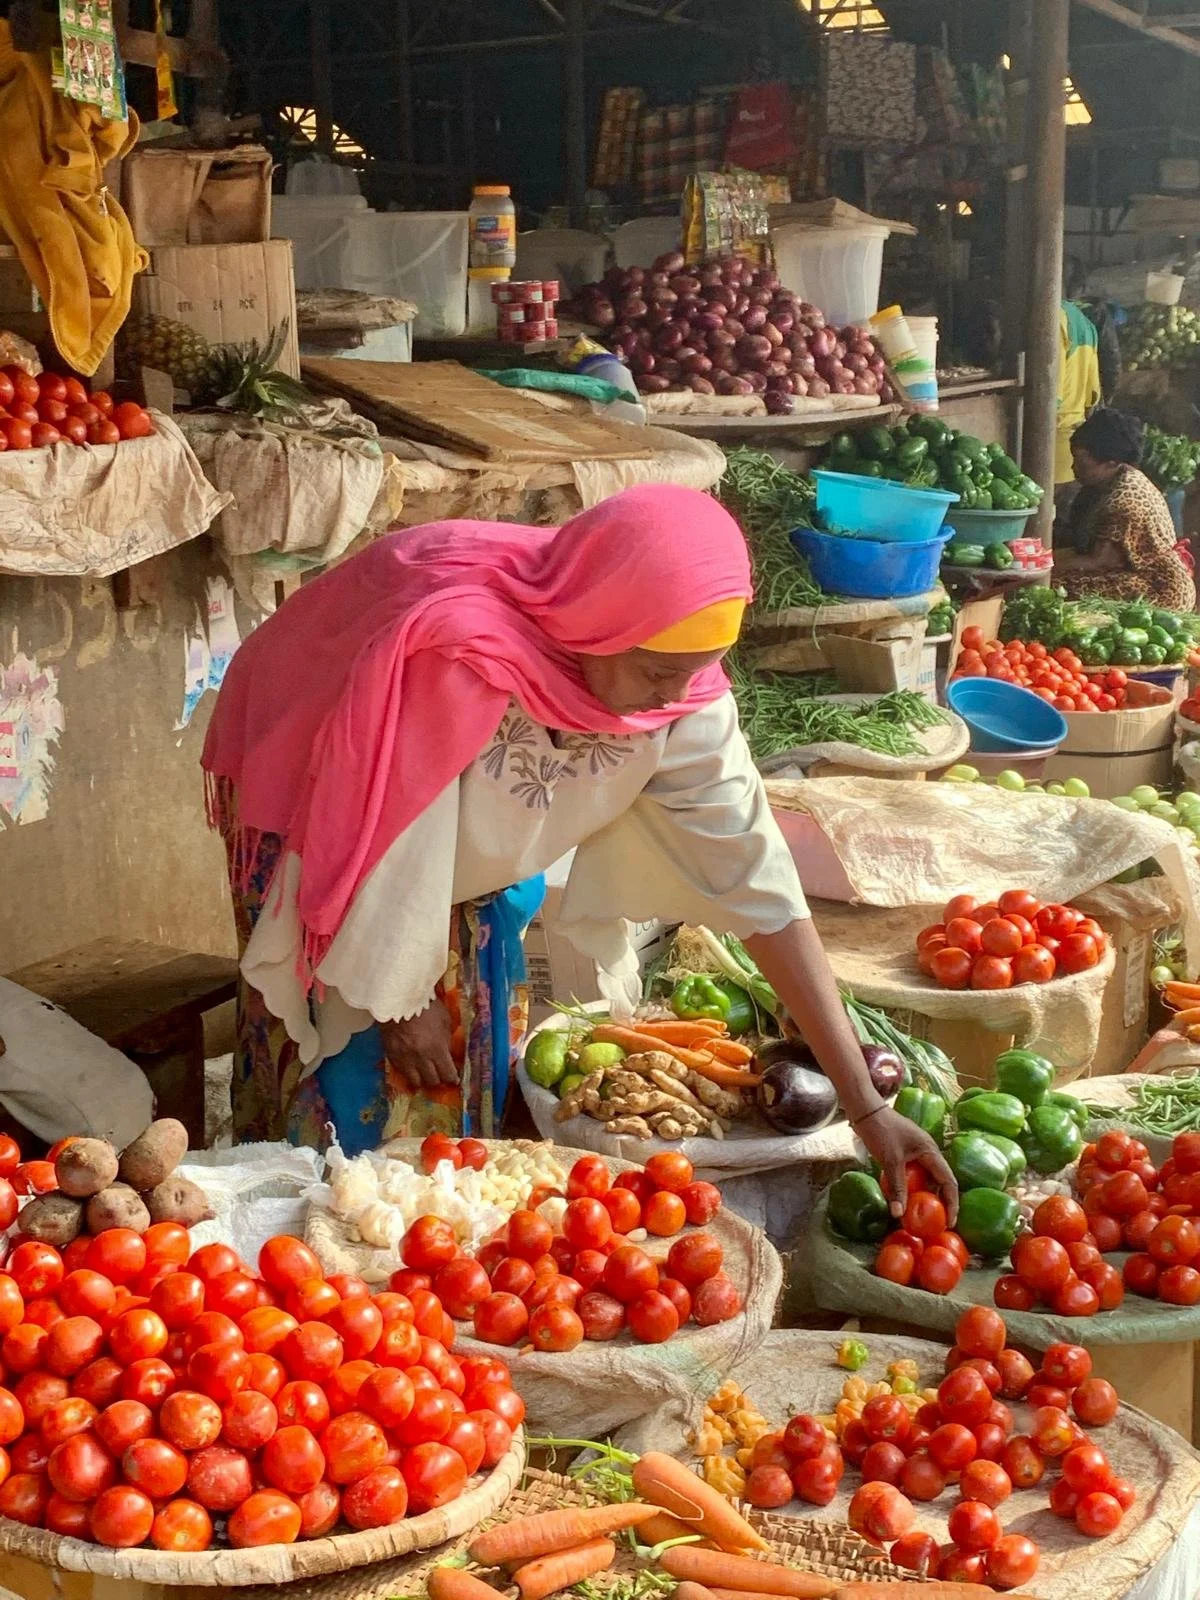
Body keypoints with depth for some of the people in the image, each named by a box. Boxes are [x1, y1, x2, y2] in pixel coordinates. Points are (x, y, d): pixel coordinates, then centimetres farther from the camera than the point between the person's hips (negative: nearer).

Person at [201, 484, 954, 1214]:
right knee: (357, 1071, -2)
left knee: (473, 1060, 6)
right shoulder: (448, 650, -42)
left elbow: (757, 879, -23)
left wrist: (866, 1104, -23)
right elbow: (389, 849, -29)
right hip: (316, 811, -4)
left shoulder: (684, 694, -25)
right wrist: (401, 999, -15)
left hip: (471, 848, 4)